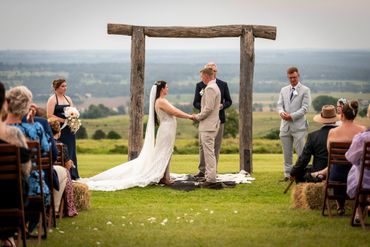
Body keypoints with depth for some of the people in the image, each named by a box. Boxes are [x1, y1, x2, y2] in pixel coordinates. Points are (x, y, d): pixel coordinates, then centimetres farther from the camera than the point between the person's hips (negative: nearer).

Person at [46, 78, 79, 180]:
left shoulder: (68, 99, 15)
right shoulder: (52, 99, -5)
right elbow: (49, 115, -13)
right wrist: (63, 120, -17)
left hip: (69, 130, 6)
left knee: (70, 151, 7)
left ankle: (72, 174, 12)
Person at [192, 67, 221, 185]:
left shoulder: (210, 88, -16)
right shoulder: (214, 87, 16)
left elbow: (209, 108, -21)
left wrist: (198, 116, -8)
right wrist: (200, 116, 16)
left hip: (208, 125, -10)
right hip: (211, 124, 10)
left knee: (209, 151, -9)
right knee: (208, 151, 16)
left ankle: (211, 178, -8)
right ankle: (209, 175, 21)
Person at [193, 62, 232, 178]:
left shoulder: (223, 85, 6)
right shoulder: (200, 85, 4)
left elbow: (229, 101, 8)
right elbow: (195, 103, 3)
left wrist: (222, 106, -13)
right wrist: (203, 106, -18)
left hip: (218, 119, 0)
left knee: (216, 146, 3)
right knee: (203, 145, 1)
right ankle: (202, 170, 6)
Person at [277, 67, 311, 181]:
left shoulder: (305, 90, -1)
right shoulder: (284, 90, 15)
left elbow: (304, 108, -8)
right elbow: (280, 104, 12)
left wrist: (292, 116, -17)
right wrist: (281, 112, -11)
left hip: (298, 126, -5)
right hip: (285, 126, 5)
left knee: (301, 152, -5)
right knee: (287, 153, 8)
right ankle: (287, 174, 14)